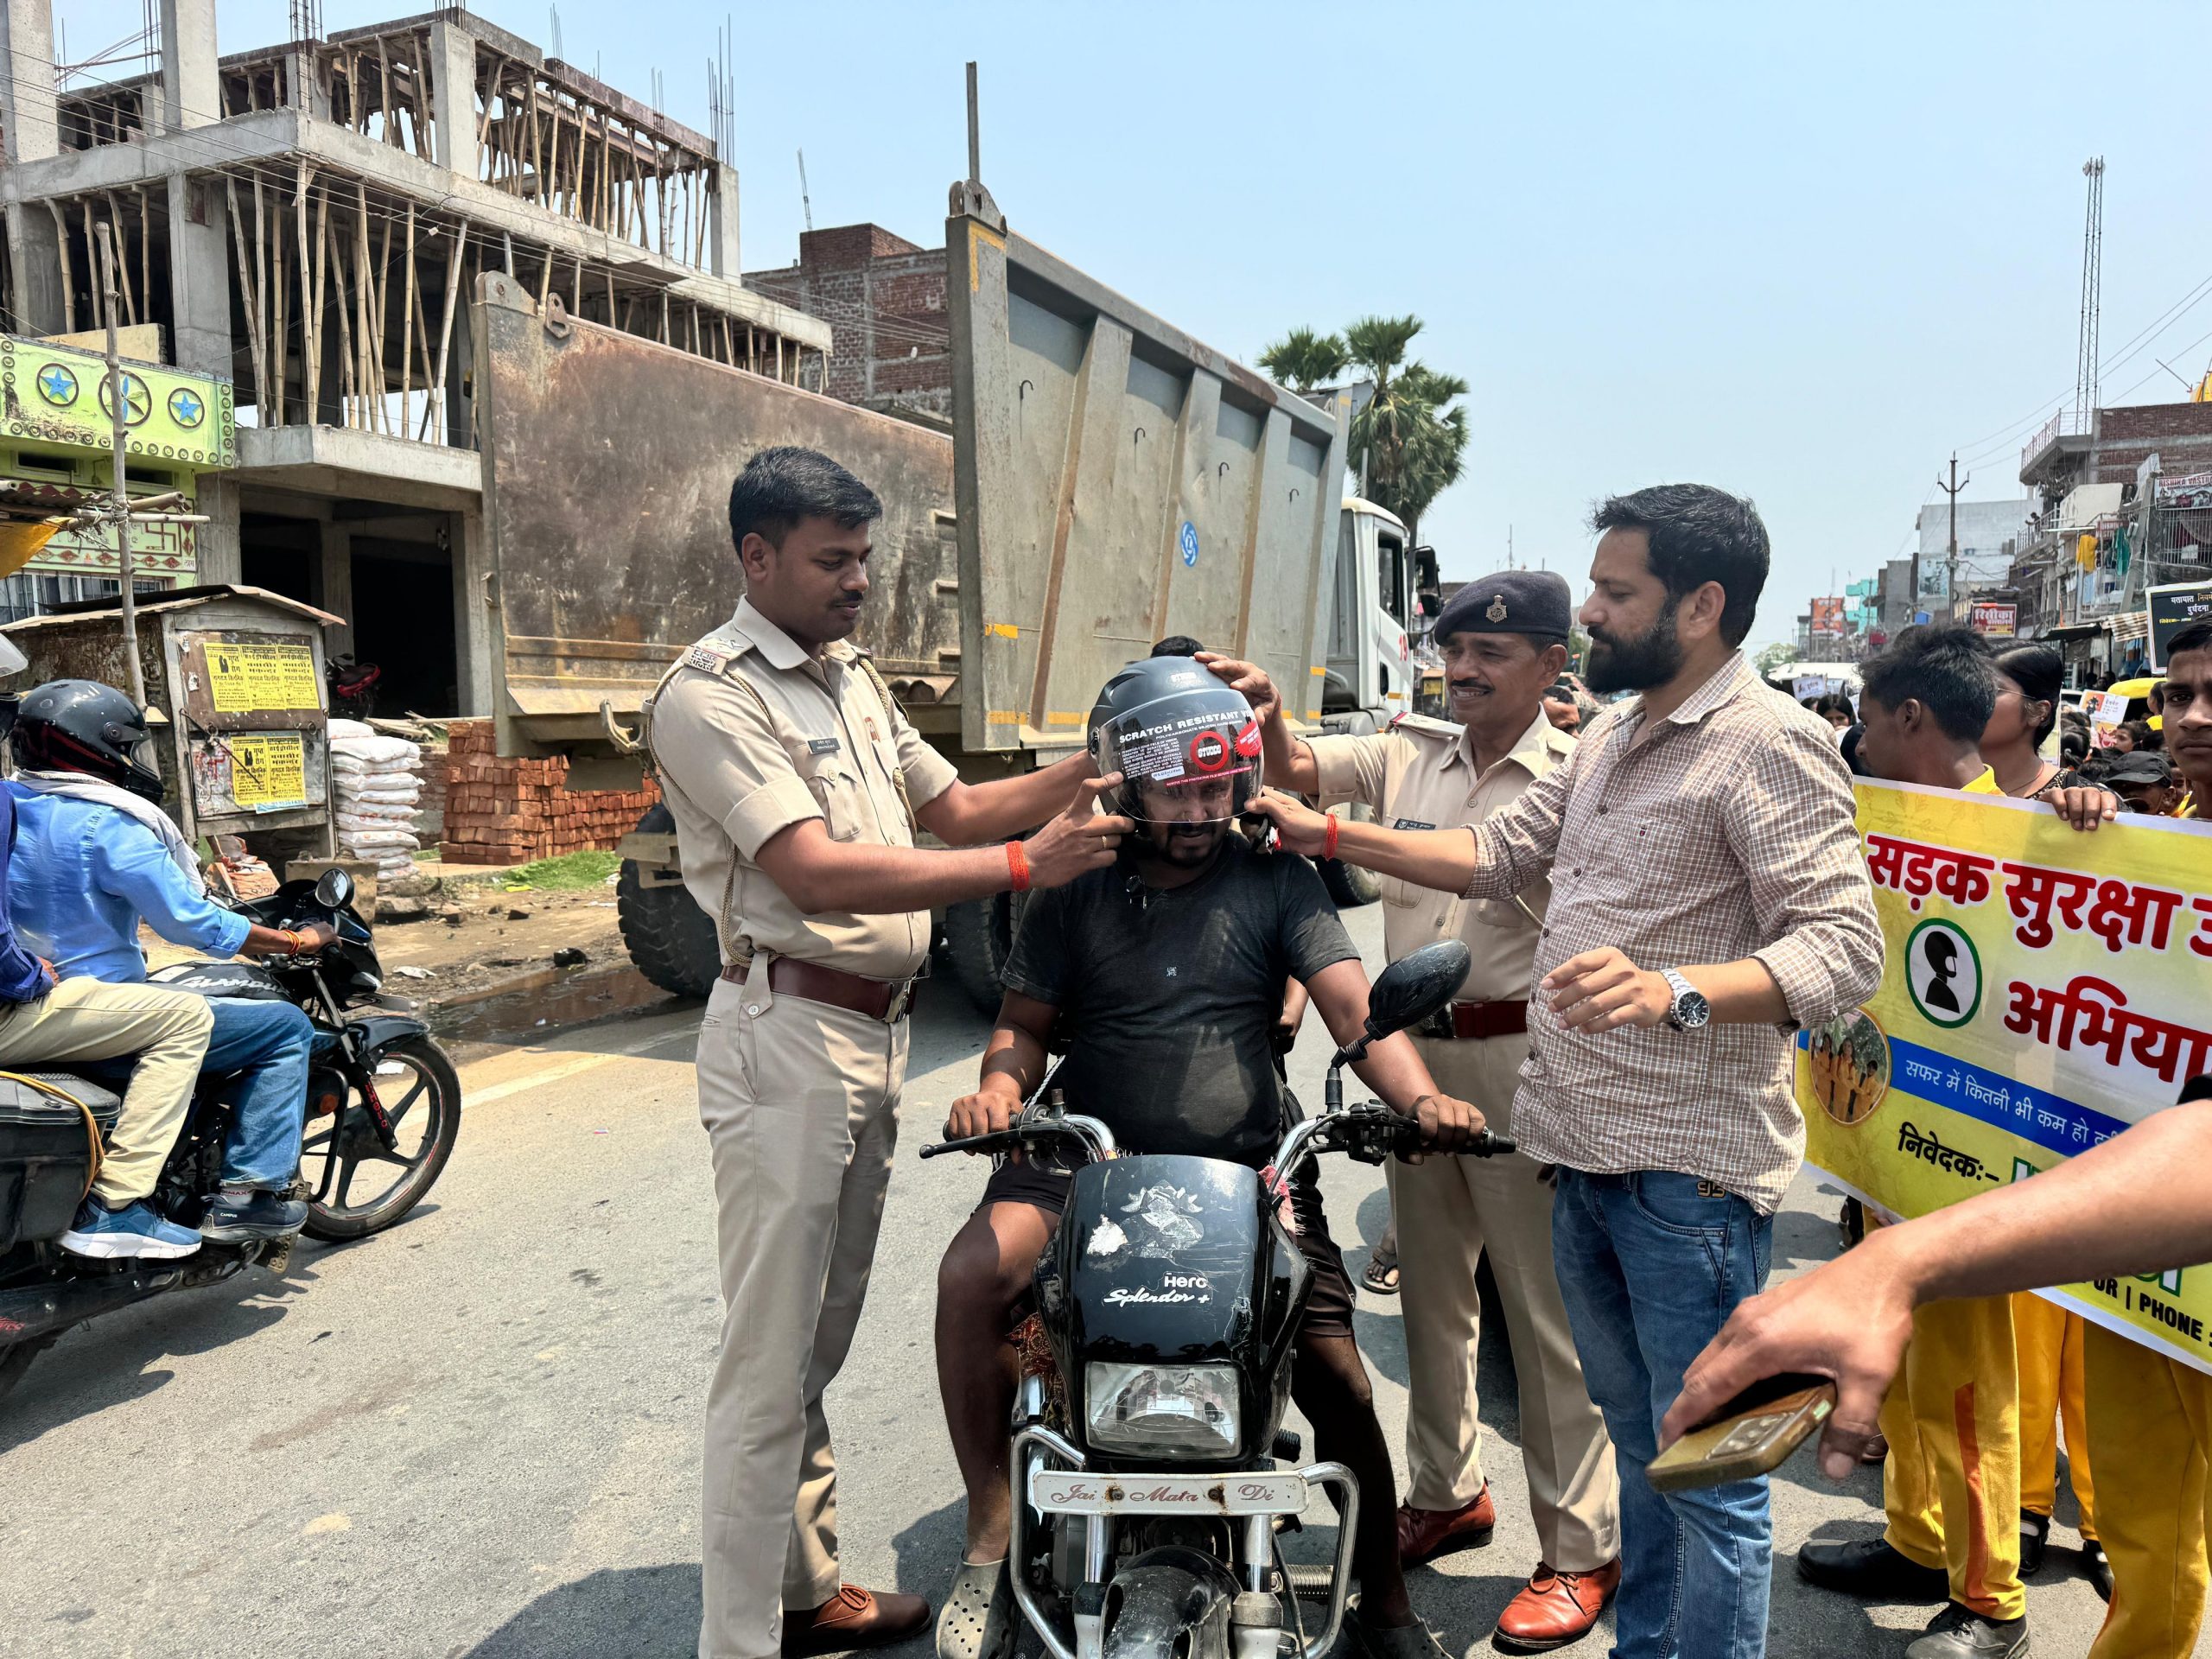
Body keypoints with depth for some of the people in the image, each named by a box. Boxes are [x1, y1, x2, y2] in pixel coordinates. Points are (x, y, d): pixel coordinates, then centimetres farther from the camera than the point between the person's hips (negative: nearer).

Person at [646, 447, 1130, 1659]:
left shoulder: (852, 680, 16)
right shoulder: (711, 694, -13)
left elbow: (951, 806, 16)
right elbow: (819, 873, -23)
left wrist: (1094, 766, 3)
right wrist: (1025, 863, -25)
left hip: (874, 1035, 9)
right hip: (787, 1038, -9)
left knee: (823, 1338, 18)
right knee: (770, 1363, -2)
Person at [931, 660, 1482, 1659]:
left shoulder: (1277, 881, 5)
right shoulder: (1073, 892, 8)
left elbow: (1353, 1007, -4)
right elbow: (1024, 1023, 11)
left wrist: (1421, 1098, -23)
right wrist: (1001, 1085, -12)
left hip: (1249, 1165, 0)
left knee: (1336, 1373, -6)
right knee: (972, 1274, -25)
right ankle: (991, 1538, -7)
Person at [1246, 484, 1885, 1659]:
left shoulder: (1771, 744, -12)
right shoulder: (1611, 740, 17)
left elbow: (1843, 946, -21)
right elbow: (1500, 854, 22)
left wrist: (1673, 990, -37)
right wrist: (1325, 835, 16)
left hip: (1691, 1166, -9)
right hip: (1585, 1151, 9)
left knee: (1707, 1474, 2)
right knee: (1639, 1445, 22)